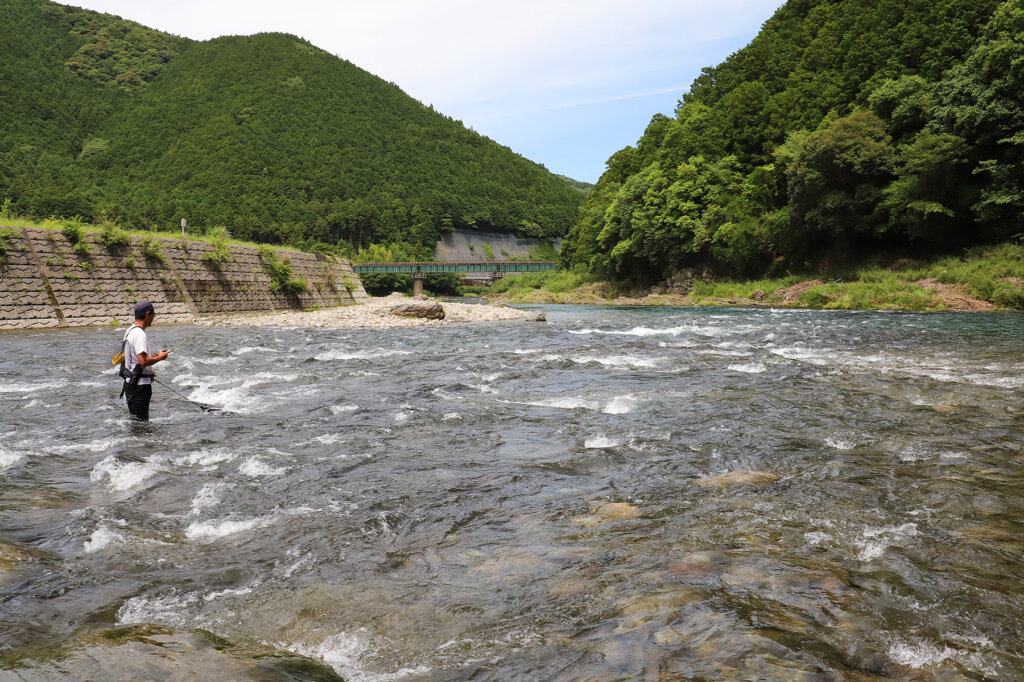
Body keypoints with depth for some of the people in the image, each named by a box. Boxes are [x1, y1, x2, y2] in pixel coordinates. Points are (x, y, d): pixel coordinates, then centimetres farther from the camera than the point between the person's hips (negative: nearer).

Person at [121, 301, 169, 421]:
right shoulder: (140, 334, -20)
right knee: (139, 422, -4)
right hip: (140, 384, -10)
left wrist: (153, 356, 17)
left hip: (130, 381, 10)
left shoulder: (130, 331, 13)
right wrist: (160, 357, -13)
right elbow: (143, 361, -29)